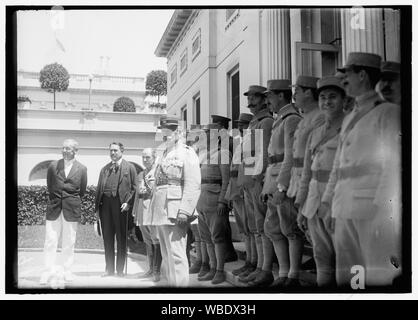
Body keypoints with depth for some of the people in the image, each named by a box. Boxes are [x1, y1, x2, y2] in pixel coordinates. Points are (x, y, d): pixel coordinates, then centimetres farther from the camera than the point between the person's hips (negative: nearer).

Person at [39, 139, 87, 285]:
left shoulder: (82, 169, 3)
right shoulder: (53, 166, 5)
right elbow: (49, 185, 15)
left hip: (71, 208, -1)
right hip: (54, 207, 1)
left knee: (69, 242, 5)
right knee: (50, 240, -1)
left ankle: (68, 271, 15)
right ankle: (49, 270, 9)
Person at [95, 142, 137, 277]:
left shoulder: (129, 167, 4)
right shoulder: (104, 169, 17)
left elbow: (134, 187, -1)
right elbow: (99, 188, 15)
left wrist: (128, 203, -13)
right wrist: (97, 208, 7)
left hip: (120, 205, -4)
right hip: (105, 204, 4)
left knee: (121, 238, 2)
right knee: (107, 238, 8)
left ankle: (120, 269, 10)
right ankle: (109, 268, 17)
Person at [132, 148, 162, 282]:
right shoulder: (140, 175, 20)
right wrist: (135, 209, 19)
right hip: (142, 209, 7)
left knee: (156, 240, -7)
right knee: (147, 241, 10)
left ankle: (156, 271, -3)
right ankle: (151, 268, 18)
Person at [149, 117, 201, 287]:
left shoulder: (187, 153, -3)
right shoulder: (164, 155, 22)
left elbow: (193, 186, -13)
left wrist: (184, 212, -21)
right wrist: (153, 208, 16)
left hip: (175, 212, -8)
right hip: (160, 213, 9)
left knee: (176, 255, -11)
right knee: (166, 256, 12)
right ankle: (171, 283, 21)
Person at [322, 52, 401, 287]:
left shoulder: (389, 112, -1)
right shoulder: (349, 119, 22)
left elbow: (395, 162, -9)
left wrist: (383, 205, -16)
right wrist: (328, 198, 15)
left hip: (375, 206, -7)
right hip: (345, 208, 8)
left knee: (379, 275, -5)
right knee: (345, 275, 9)